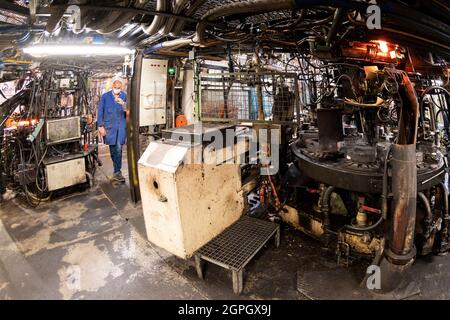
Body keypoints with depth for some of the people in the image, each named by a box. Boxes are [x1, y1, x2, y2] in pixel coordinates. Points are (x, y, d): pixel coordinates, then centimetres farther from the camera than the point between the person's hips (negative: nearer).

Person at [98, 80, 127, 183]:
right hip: (109, 126, 1)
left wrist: (123, 104, -23)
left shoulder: (125, 96, 3)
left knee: (118, 148, -8)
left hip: (121, 126, 0)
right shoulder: (105, 96, 2)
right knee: (112, 149, 7)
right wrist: (101, 126, -4)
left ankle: (117, 172, -1)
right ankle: (117, 169, 23)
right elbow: (100, 111, 2)